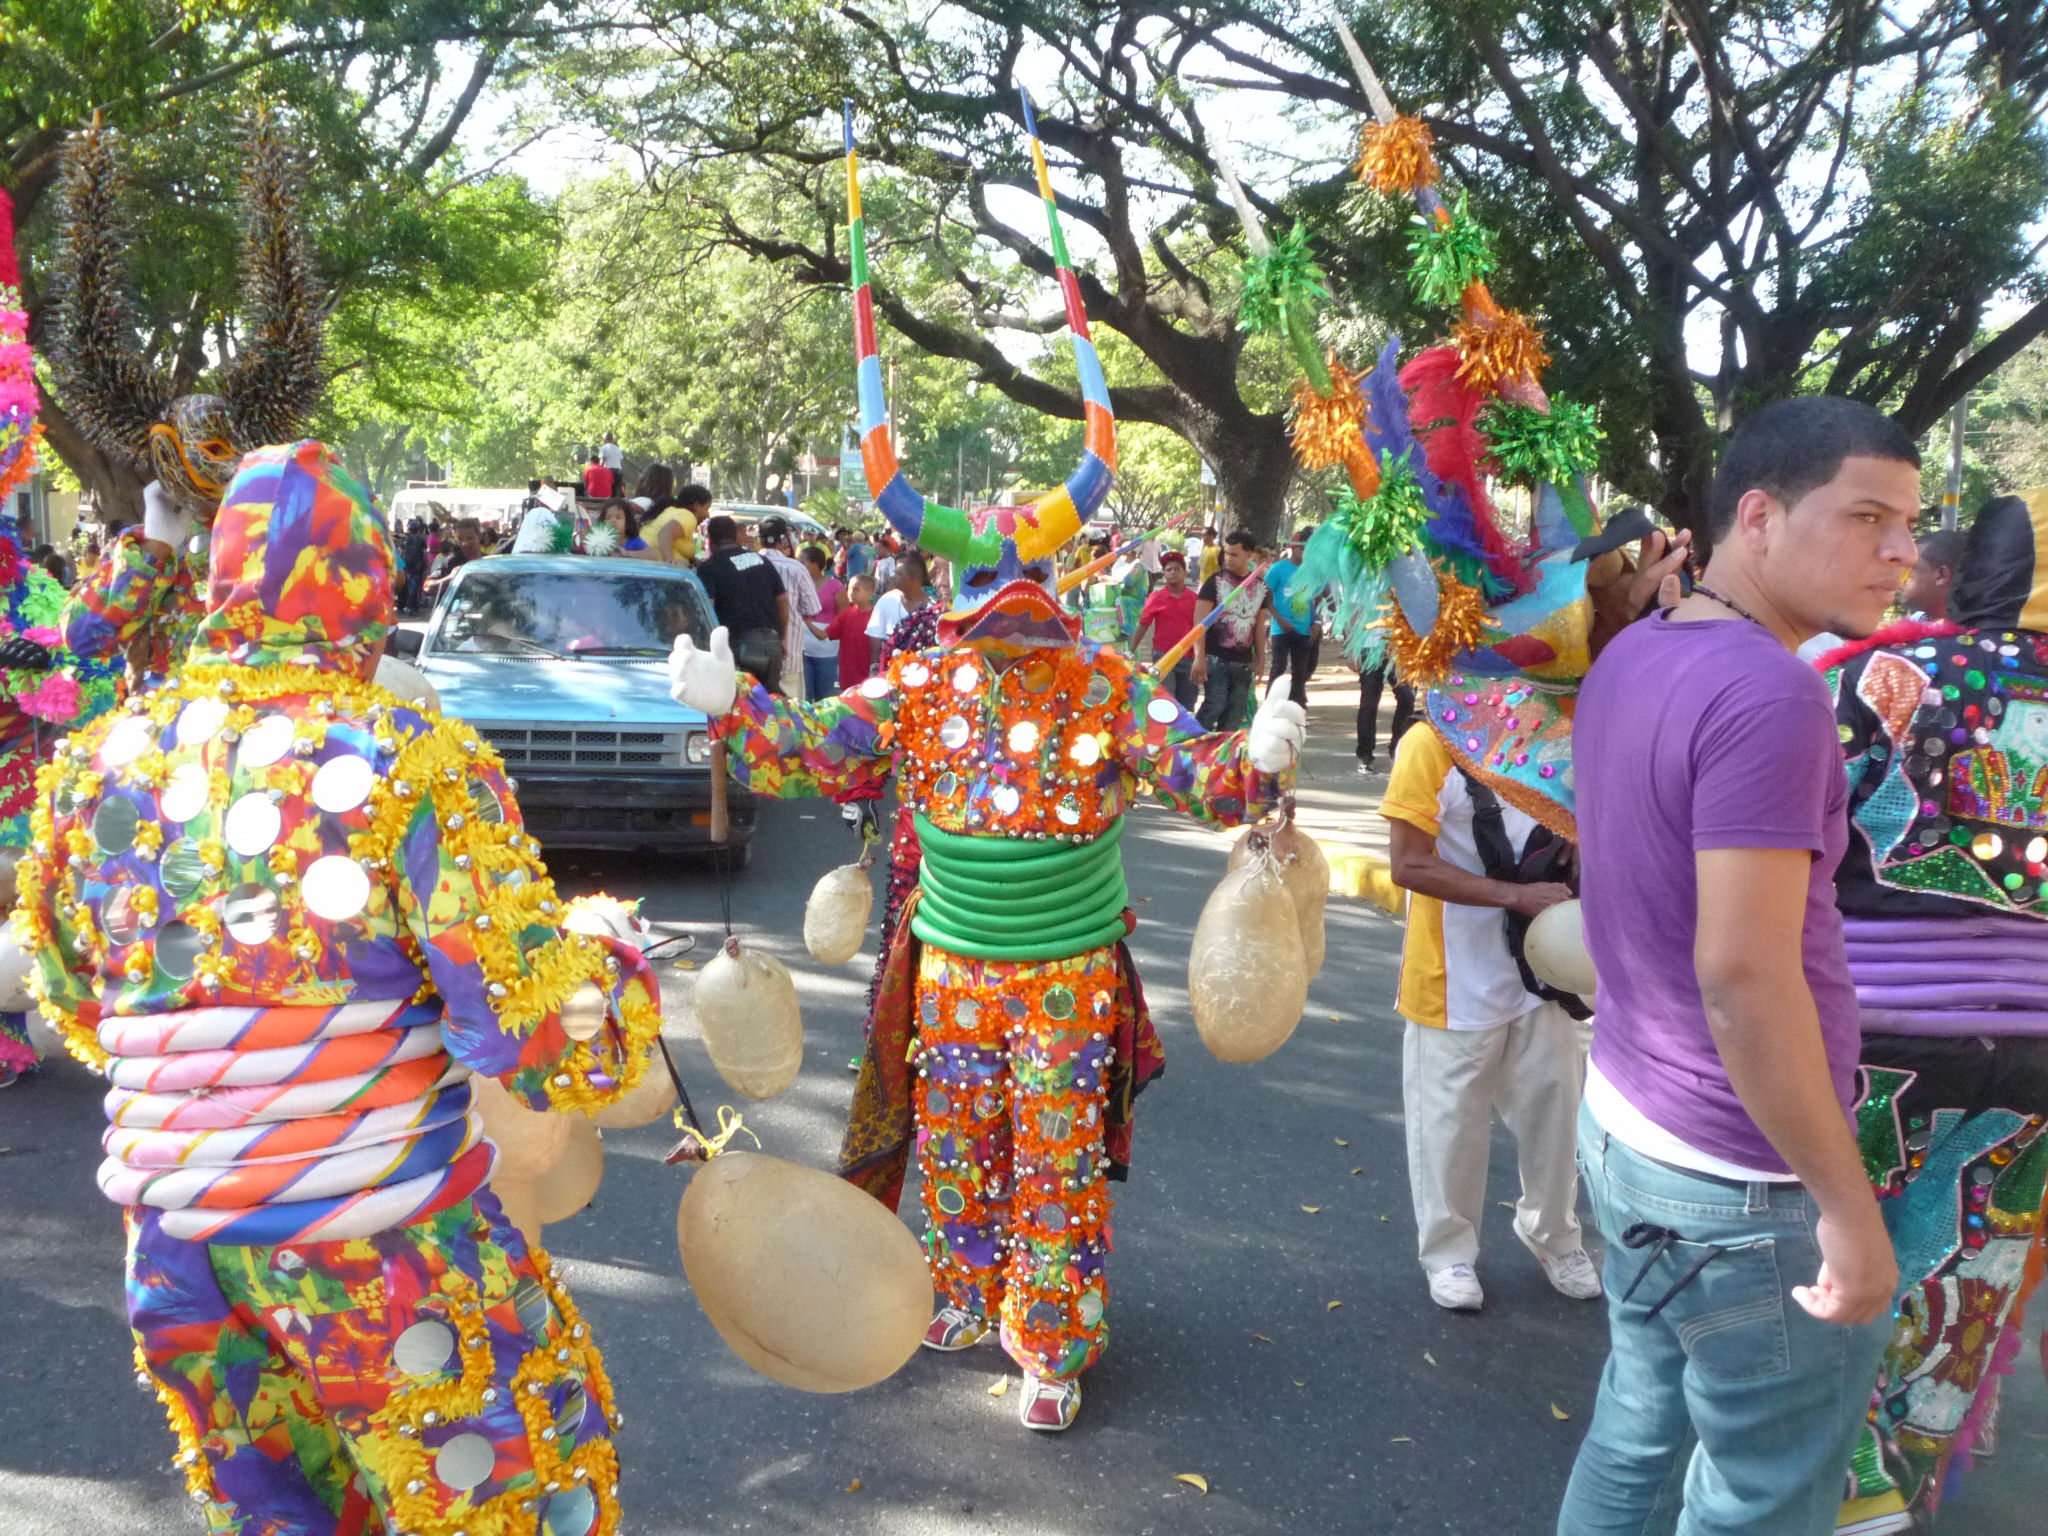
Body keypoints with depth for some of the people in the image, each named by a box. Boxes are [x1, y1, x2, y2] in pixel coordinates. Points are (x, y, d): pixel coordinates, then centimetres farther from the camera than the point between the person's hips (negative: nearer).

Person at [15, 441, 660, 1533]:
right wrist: (619, 968, 0)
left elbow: (71, 1009, 13)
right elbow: (553, 1055, -20)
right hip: (377, 1256, -5)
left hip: (171, 1243, 5)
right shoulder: (416, 766, -19)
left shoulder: (94, 765, -2)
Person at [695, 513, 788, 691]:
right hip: (772, 642, 5)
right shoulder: (761, 560, 16)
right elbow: (783, 599, 19)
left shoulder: (709, 567, -2)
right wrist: (780, 636, 27)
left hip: (738, 643, -5)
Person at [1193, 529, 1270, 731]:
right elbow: (1200, 621, -8)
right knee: (1214, 705, -15)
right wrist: (1199, 657, -16)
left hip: (1244, 661, 5)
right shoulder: (1216, 581, -3)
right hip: (1216, 658, -4)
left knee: (1236, 711, 4)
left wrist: (1260, 659, 15)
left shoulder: (1260, 587, 10)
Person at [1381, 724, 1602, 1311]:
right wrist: (1517, 895, -24)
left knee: (1553, 1109, 15)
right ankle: (1449, 1252, 29)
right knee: (1450, 1125, 9)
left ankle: (1552, 1235, 38)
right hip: (1457, 981, -5)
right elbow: (1409, 865, -19)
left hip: (1541, 973, 5)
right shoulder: (1431, 743, -17)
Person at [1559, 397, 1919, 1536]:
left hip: (1625, 1121, 9)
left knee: (1635, 1440, 22)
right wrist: (1848, 1206, -20)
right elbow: (1743, 972, -27)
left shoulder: (1627, 660, 5)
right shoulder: (1769, 694, -24)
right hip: (1745, 1184, -8)